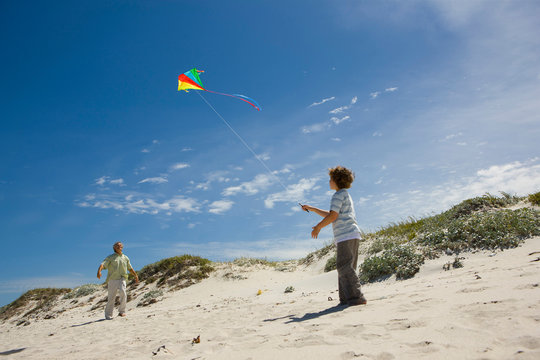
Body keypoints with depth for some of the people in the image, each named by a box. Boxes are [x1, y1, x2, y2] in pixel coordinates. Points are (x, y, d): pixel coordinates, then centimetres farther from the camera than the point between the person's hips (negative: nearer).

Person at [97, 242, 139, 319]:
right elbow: (103, 264, -11)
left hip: (121, 279, 1)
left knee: (123, 292, -21)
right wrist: (99, 271, -30)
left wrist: (136, 275, 24)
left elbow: (130, 268, 26)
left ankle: (122, 311, -7)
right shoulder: (110, 257, 6)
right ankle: (108, 314, 16)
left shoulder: (125, 258, 16)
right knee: (111, 297, -1)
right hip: (112, 280, -1)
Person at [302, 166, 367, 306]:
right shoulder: (345, 195, 27)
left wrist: (318, 227, -3)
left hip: (347, 235, -10)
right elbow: (330, 215, 34)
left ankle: (356, 297, -14)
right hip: (350, 236, 10)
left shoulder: (339, 195, -5)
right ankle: (346, 299, 9)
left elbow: (333, 216, -14)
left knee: (344, 266, -13)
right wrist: (311, 209, 34)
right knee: (344, 267, 8)